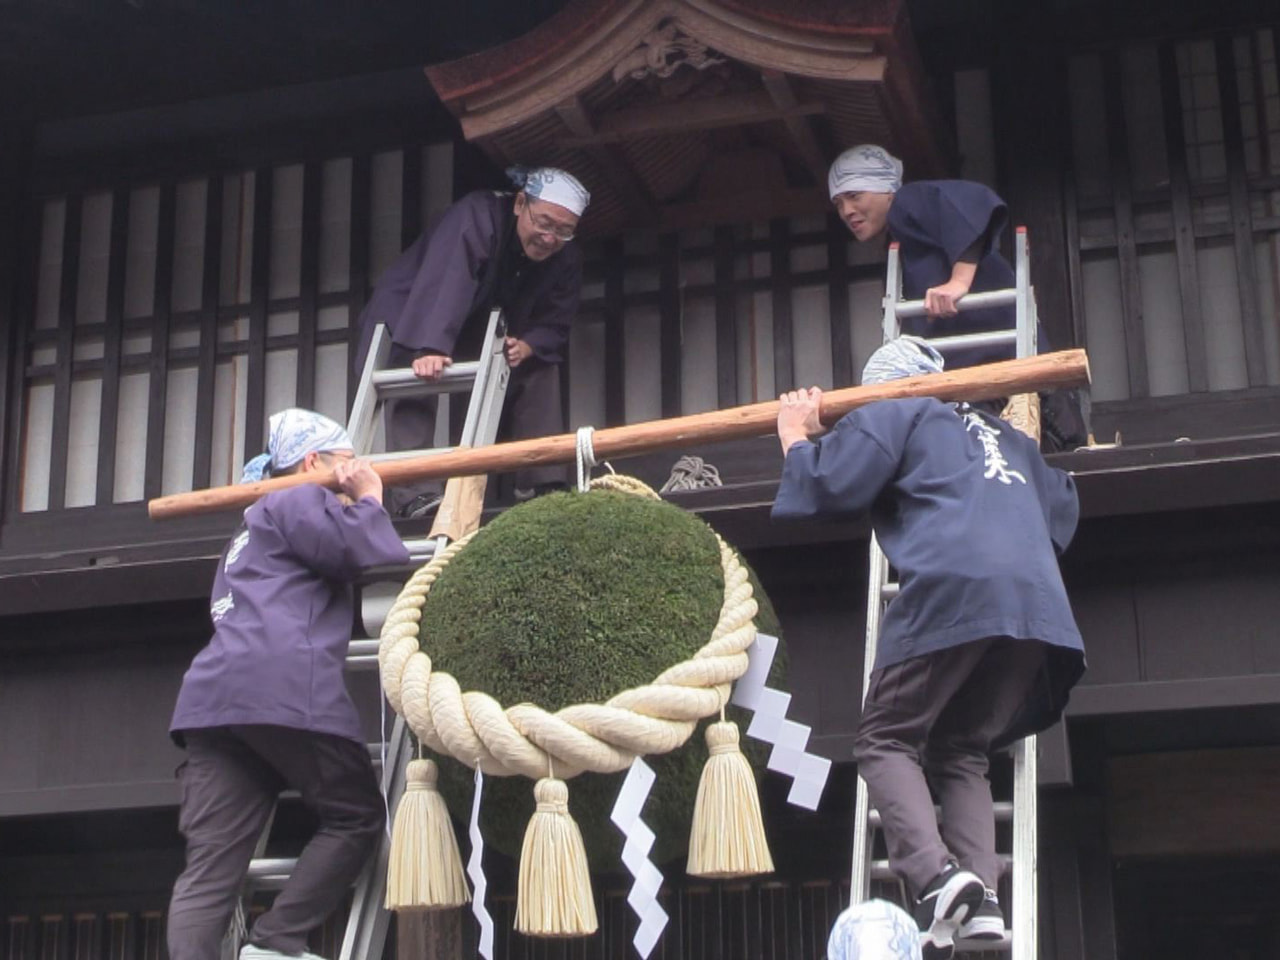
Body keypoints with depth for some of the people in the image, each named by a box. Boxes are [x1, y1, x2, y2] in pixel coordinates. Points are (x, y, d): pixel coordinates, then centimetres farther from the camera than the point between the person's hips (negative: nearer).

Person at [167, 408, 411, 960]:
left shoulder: (252, 530, 37)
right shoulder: (300, 502, 8)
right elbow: (375, 554, -7)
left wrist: (355, 507, 36)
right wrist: (369, 500, 13)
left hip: (212, 700, 8)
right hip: (285, 693, -8)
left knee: (209, 870, -4)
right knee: (356, 816, 8)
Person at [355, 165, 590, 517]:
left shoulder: (567, 259, -12)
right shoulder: (476, 217, -33)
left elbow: (554, 326, -9)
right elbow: (445, 281, -47)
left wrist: (527, 346, -34)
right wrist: (431, 349, -62)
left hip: (484, 335, 6)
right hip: (412, 323, -6)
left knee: (541, 367, -6)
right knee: (417, 380, -33)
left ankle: (544, 486, -7)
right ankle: (415, 494, -36)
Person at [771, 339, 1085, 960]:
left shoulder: (894, 417, 15)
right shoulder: (1005, 436, 35)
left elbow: (828, 486, 3)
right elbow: (1062, 507, 40)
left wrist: (796, 436, 21)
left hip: (952, 590, -6)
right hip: (1037, 603, 6)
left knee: (885, 740, 0)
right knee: (961, 751, 12)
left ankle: (936, 876, -23)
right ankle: (981, 897, -9)